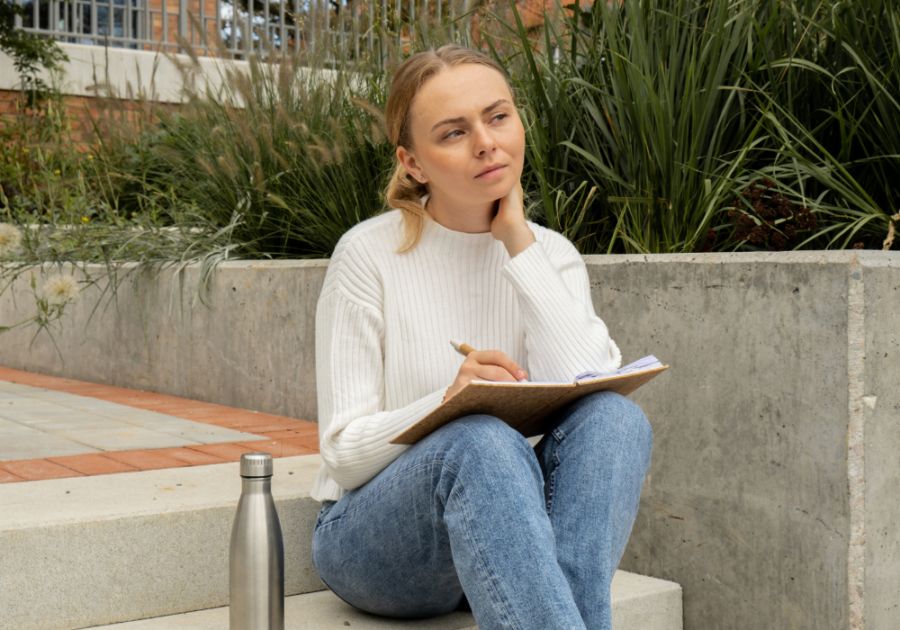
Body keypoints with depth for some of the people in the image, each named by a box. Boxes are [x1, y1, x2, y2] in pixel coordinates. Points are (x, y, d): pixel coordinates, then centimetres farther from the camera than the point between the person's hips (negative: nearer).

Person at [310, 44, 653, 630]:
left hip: (505, 531, 4)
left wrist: (519, 241, -12)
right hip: (373, 537, -3)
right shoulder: (370, 254, -8)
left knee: (615, 418, -26)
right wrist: (448, 403, -30)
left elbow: (587, 393, -15)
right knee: (483, 441, -36)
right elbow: (345, 452, -10)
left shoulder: (552, 256, 4)